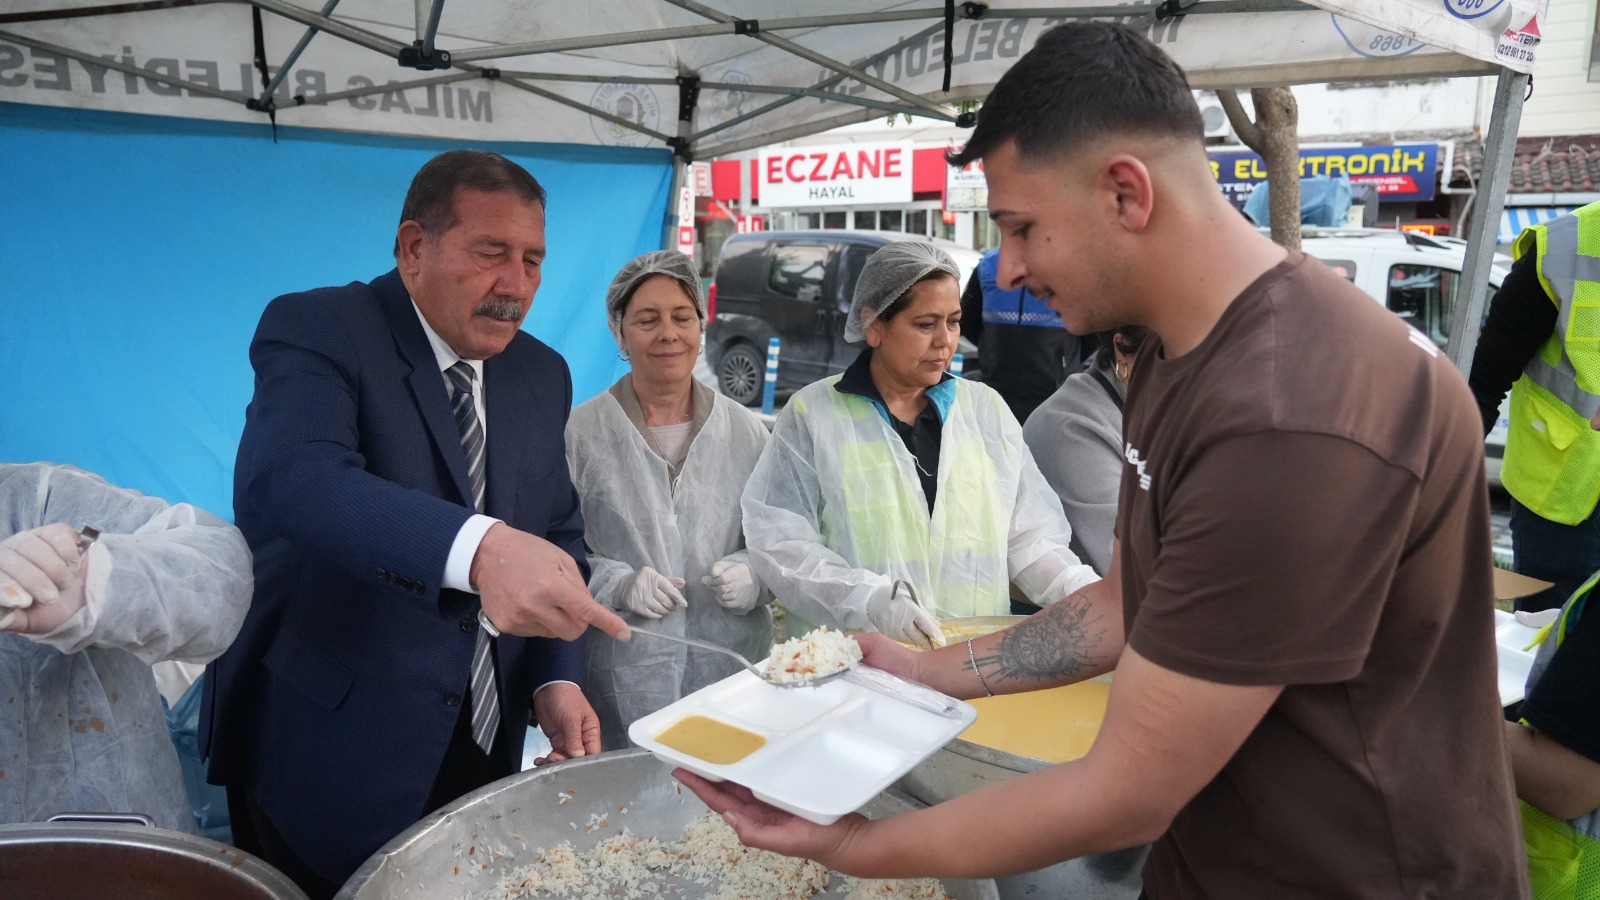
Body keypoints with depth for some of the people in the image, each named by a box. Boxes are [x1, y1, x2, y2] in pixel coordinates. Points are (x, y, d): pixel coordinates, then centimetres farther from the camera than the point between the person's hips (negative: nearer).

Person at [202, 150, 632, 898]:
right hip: (326, 752, -5)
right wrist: (477, 546, -49)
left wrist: (557, 676, -7)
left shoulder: (542, 374, 3)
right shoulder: (316, 329, -14)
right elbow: (287, 479, -33)